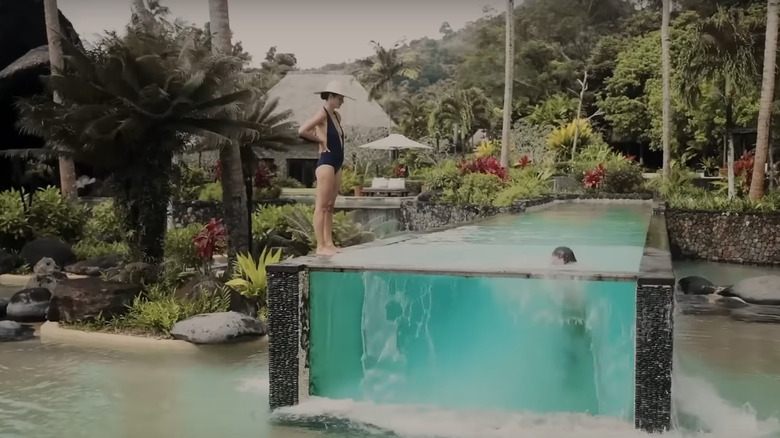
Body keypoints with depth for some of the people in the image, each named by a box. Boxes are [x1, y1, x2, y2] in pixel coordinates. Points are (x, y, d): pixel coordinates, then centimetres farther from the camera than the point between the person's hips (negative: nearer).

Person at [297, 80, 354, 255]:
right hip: (326, 163, -10)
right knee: (321, 206, -7)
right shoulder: (322, 114, -10)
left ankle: (329, 244, 16)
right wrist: (321, 140, -11)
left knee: (330, 206, 11)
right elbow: (302, 131, -23)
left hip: (337, 164, 10)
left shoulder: (337, 116, 16)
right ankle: (321, 246, -7)